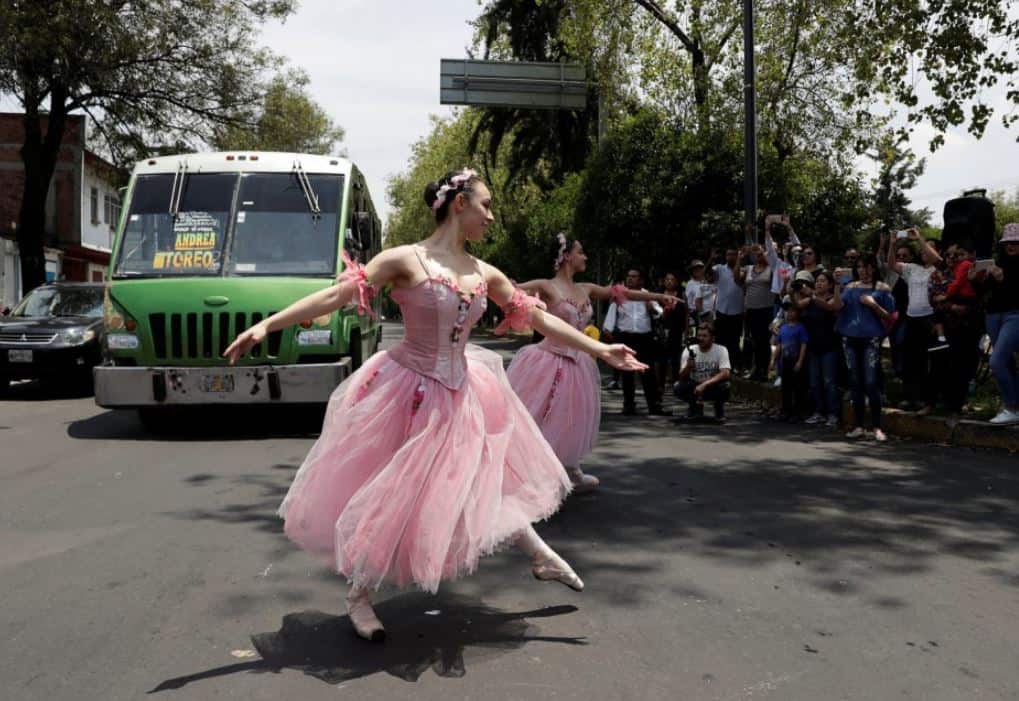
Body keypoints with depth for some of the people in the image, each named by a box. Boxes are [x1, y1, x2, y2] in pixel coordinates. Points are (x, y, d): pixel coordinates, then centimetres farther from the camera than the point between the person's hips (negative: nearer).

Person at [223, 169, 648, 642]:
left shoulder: (484, 274, 3)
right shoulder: (406, 260, -13)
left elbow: (537, 319, 9)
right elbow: (336, 295, -19)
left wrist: (600, 350, 9)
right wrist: (266, 326, -26)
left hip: (463, 393, 6)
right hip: (408, 391, -5)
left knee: (492, 478, 17)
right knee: (389, 497, 3)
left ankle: (540, 556, 37)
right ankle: (359, 594, 23)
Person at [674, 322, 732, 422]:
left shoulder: (721, 350, -13)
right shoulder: (689, 351, -8)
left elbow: (726, 373, -27)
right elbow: (682, 377, -12)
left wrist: (704, 384, -36)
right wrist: (688, 367, -35)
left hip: (713, 387, -2)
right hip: (694, 387, 2)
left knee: (724, 386, -34)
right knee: (678, 387, -26)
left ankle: (719, 406, 1)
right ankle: (695, 406, 5)